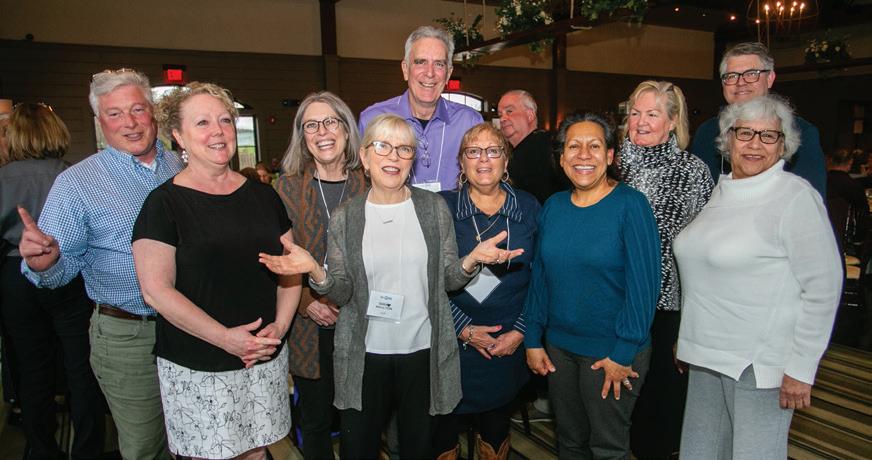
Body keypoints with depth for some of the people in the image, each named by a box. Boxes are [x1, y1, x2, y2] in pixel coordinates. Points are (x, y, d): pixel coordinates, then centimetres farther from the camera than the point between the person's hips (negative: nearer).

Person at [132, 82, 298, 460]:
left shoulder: (262, 196, 7)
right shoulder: (164, 202, -7)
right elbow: (156, 290, -13)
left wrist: (279, 326, -5)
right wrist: (226, 337, -18)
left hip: (266, 360, 4)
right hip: (198, 371, -4)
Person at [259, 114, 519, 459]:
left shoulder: (434, 207, -2)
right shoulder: (344, 218, -3)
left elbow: (449, 279, 2)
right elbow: (341, 294, -2)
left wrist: (473, 259, -18)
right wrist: (315, 271, -21)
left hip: (424, 351, 1)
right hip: (364, 355, 0)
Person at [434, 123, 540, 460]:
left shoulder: (529, 208, 1)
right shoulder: (442, 207, -4)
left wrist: (520, 331, -8)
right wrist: (463, 329, -13)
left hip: (510, 346, 2)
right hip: (453, 341, -1)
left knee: (497, 428, 18)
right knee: (445, 429, 11)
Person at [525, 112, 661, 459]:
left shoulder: (630, 204, -13)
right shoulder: (553, 207, 2)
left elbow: (643, 284, -15)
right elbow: (540, 276, 7)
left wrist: (623, 354, -16)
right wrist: (533, 339, 5)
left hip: (613, 352, -4)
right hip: (558, 346, 5)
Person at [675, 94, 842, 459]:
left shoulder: (795, 196, -11)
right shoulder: (721, 192, 10)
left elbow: (823, 287, -13)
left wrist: (801, 368, -15)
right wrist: (688, 338, 18)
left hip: (759, 361, -6)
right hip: (707, 354, 7)